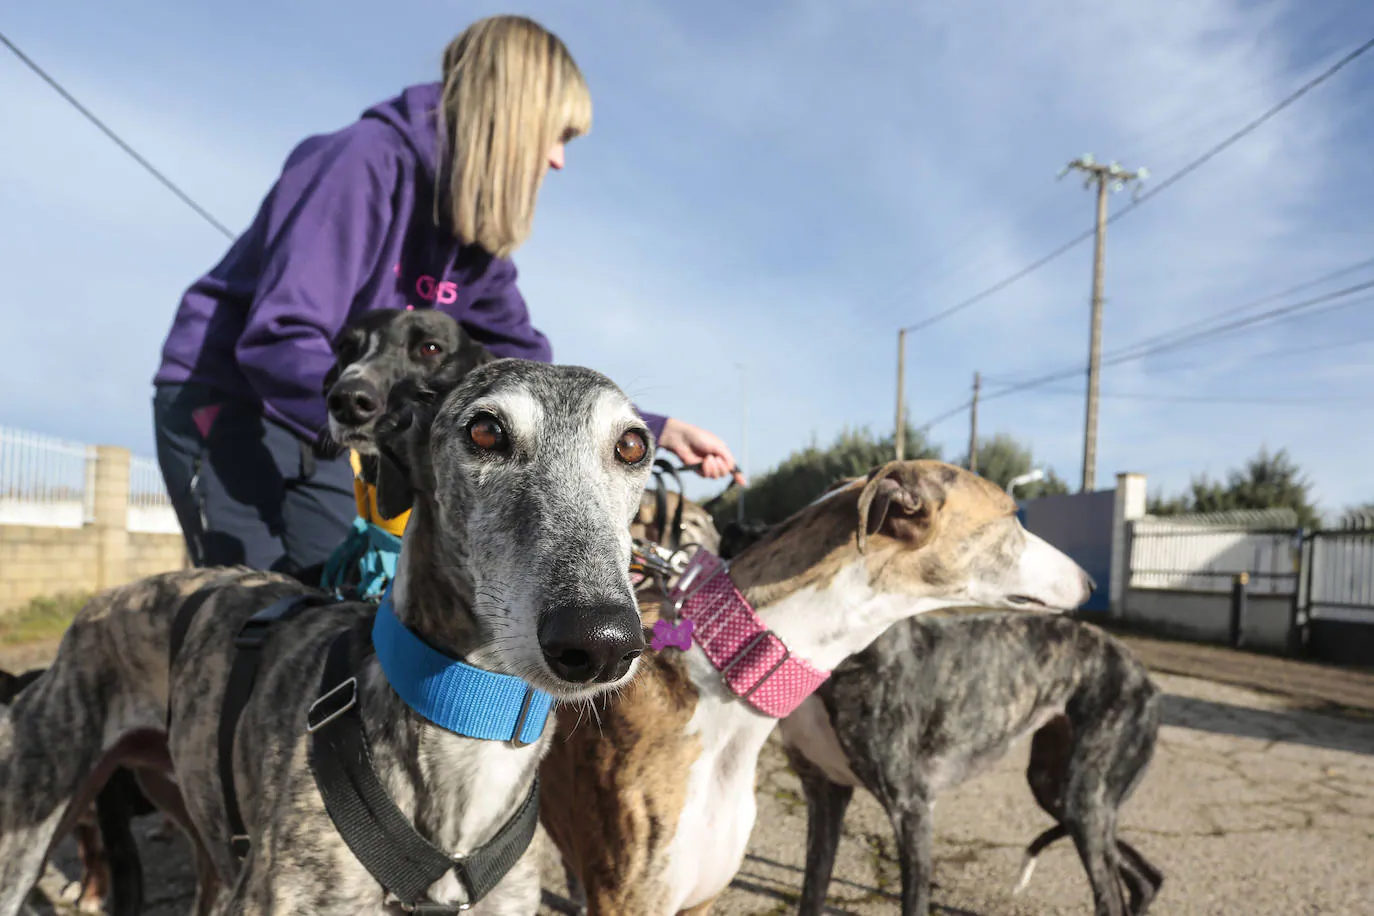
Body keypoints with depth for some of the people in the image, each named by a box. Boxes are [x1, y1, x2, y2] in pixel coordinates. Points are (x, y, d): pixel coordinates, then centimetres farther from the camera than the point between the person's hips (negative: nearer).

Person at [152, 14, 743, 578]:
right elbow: (279, 342, -31)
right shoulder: (367, 160, -22)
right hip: (224, 406, -7)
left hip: (312, 430, 8)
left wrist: (658, 431, -3)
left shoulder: (473, 237, 2)